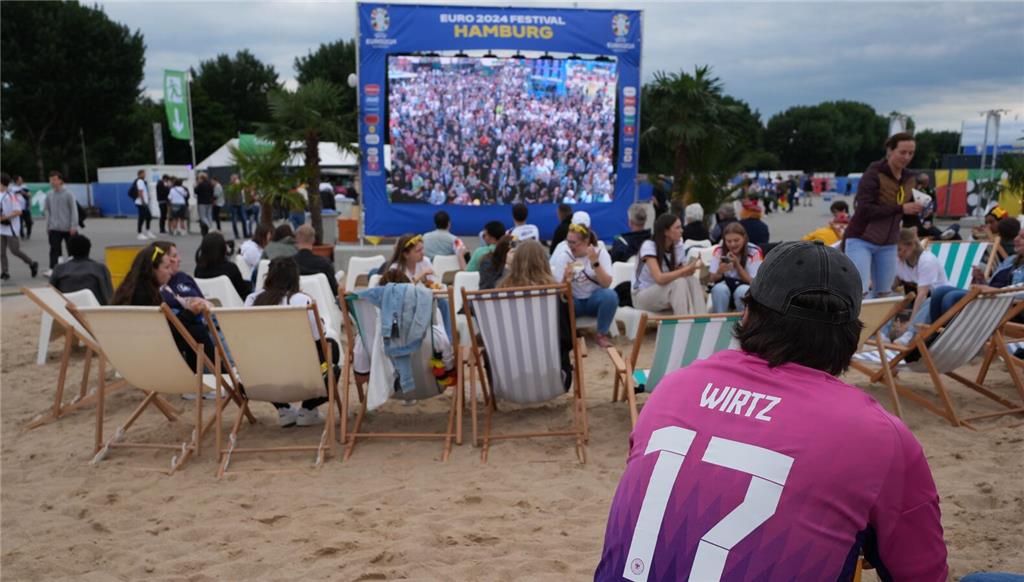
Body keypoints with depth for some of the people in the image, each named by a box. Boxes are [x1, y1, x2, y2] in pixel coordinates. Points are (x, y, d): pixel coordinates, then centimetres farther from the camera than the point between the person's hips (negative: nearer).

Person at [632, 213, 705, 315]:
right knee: (679, 283, -31)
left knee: (693, 282, -23)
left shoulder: (679, 247, 1)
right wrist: (687, 269, -34)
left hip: (667, 293, 6)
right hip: (642, 296, -6)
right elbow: (659, 278, -31)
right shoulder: (649, 246, -18)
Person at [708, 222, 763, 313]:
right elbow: (712, 279, -10)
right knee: (719, 288, -31)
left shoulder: (754, 252, -11)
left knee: (742, 290, -34)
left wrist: (737, 265, -26)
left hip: (746, 295, -1)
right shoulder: (719, 251, -5)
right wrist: (719, 271, -33)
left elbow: (753, 282, -14)